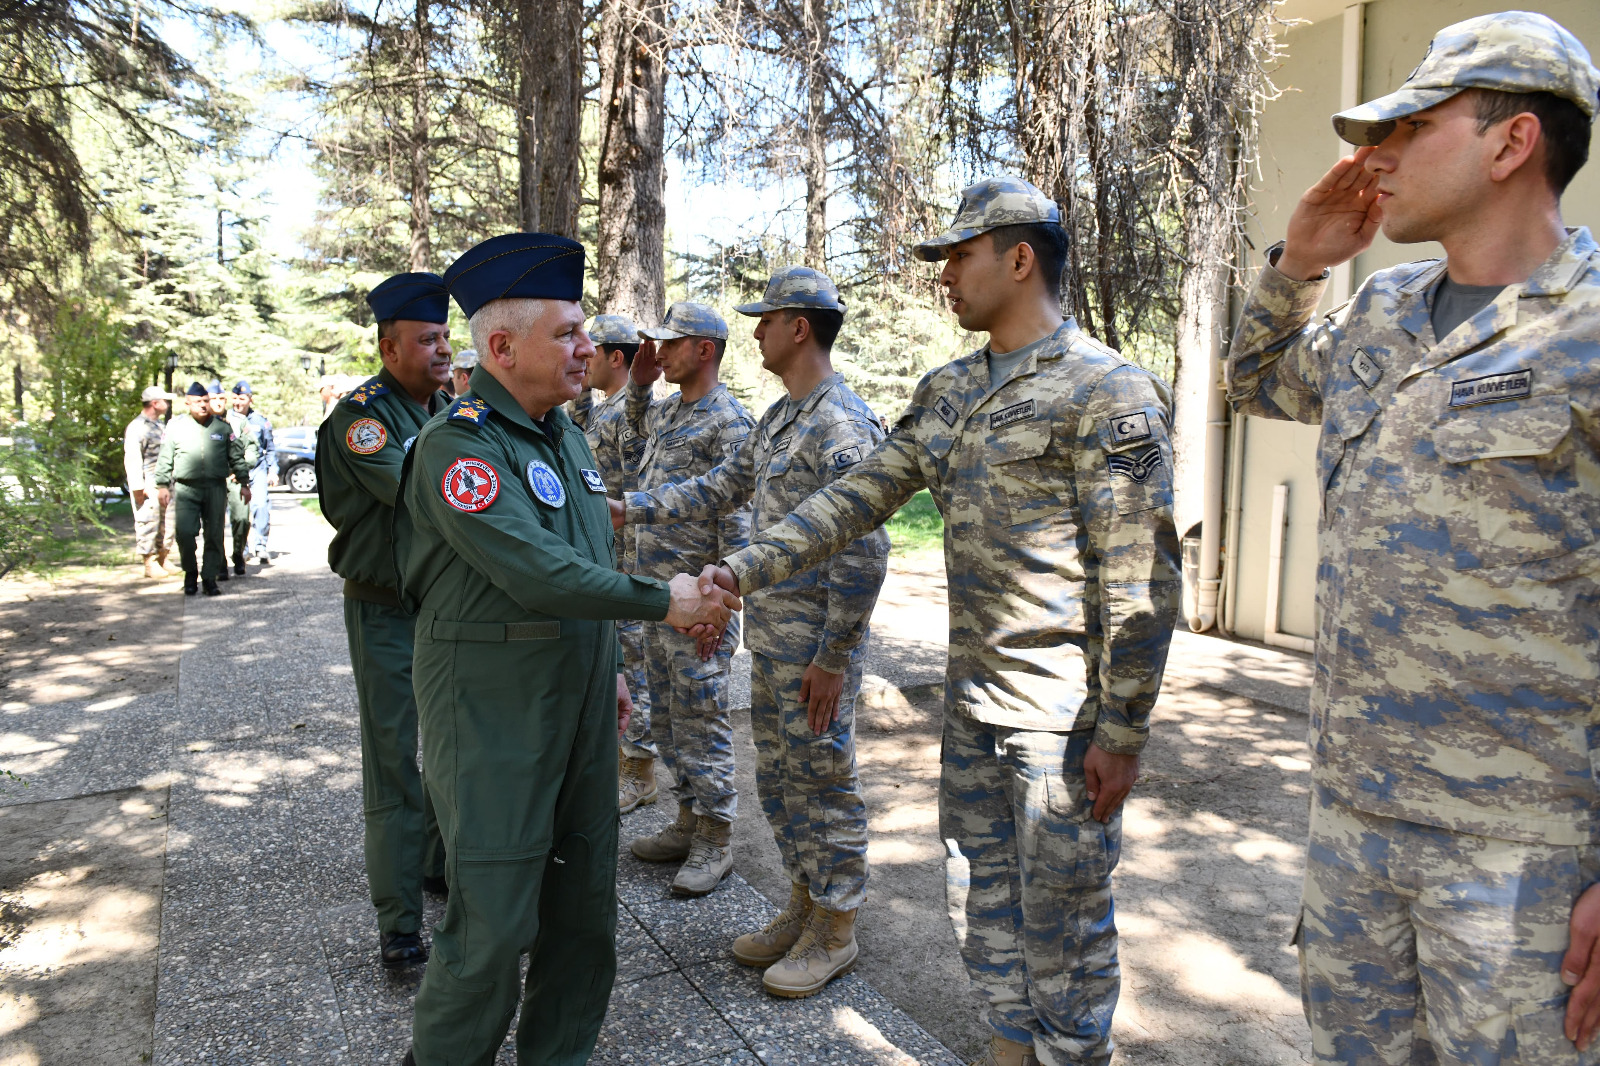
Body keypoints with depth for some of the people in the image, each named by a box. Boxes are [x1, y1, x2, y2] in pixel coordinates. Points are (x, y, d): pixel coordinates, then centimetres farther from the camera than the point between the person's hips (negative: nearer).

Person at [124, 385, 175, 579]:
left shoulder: (161, 425, 18)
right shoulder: (136, 428, -10)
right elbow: (132, 460, -14)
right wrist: (138, 488, -18)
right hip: (148, 486, -8)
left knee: (167, 523, 10)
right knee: (148, 523, -5)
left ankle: (162, 560, 20)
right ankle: (150, 564, 0)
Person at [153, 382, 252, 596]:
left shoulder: (223, 428, 10)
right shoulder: (176, 427, 8)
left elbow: (237, 457, 14)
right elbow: (165, 459, 11)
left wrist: (244, 483, 10)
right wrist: (162, 485, 6)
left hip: (216, 489, 1)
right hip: (186, 490, -1)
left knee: (214, 535, 2)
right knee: (184, 533, -10)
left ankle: (209, 577, 12)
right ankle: (190, 572, 11)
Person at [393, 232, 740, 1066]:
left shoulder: (563, 432, 11)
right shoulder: (459, 443, -17)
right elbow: (534, 572, -26)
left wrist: (608, 670, 20)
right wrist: (662, 601, -19)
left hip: (579, 709, 8)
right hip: (494, 715, -8)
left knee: (584, 903, 17)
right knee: (493, 921, 0)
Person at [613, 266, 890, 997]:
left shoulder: (843, 425, -19)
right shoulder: (778, 419, 12)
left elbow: (864, 552, -22)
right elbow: (719, 490, 19)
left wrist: (832, 657, -21)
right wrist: (629, 509, 11)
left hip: (815, 644, -10)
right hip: (769, 635, 10)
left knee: (823, 782, 4)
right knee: (778, 779, 18)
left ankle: (835, 933, 21)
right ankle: (804, 908, 35)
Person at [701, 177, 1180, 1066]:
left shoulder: (1108, 392, -14)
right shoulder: (946, 392, 10)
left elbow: (1140, 580, -16)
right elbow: (859, 496, 8)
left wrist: (1122, 732, -16)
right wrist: (745, 570, -2)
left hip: (1064, 713, -7)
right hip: (971, 698, 8)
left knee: (1060, 914, 6)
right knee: (981, 894, 19)